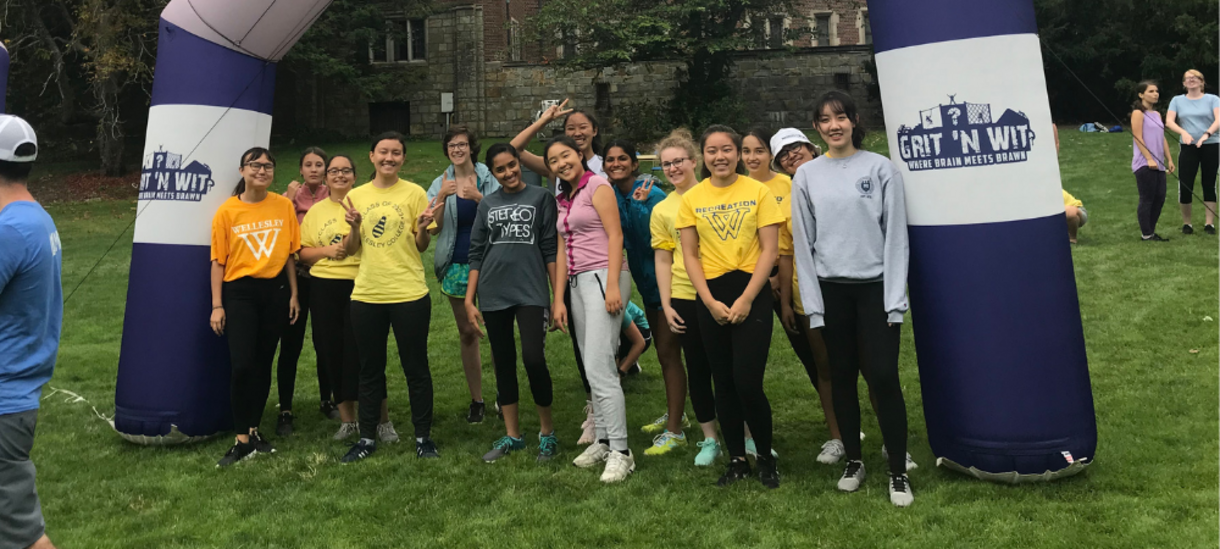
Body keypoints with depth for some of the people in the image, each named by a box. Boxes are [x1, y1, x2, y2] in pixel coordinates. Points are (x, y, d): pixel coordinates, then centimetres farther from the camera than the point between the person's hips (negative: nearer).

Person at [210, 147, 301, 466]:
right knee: (242, 365, -9)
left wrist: (293, 294, 6)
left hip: (275, 290, 2)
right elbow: (218, 261, -1)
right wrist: (217, 305, -4)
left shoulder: (284, 206, 2)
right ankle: (243, 439, 1)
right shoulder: (227, 211, -3)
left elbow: (290, 254, 8)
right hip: (240, 292, -2)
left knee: (263, 364, 10)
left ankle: (253, 430, 23)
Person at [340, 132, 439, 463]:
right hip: (366, 295, 3)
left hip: (409, 294, -3)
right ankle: (367, 438, 23)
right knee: (370, 369, 12)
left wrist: (423, 228, -19)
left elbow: (422, 246, 2)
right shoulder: (356, 196, 6)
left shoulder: (414, 193, -2)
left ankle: (423, 436, 17)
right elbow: (352, 250, 10)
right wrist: (354, 228, -9)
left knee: (416, 368, 6)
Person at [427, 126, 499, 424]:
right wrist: (442, 197, -17)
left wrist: (479, 198, -20)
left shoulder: (489, 178, 0)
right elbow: (432, 229, -4)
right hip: (456, 266, 3)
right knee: (467, 333, 9)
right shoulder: (440, 184, 6)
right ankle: (476, 400, 19)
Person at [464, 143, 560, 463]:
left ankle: (547, 432, 7)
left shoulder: (541, 197, 4)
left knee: (534, 359, -13)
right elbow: (476, 254, 12)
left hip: (531, 293, -3)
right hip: (493, 296, 4)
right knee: (503, 364, 8)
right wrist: (469, 300, 5)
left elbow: (550, 250, 1)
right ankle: (512, 436, 19)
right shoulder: (487, 205, 12)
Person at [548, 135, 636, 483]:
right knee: (592, 369, 8)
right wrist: (558, 299, 11)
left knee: (599, 367, -14)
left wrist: (612, 286, -19)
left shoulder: (597, 186, -3)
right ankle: (603, 441, 14)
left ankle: (620, 452, -11)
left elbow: (615, 235, -11)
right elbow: (563, 251, 18)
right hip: (577, 283, 8)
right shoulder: (564, 200, 20)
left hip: (602, 278, -8)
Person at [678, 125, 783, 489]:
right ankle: (737, 460, 24)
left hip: (752, 292, -3)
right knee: (724, 383, 9)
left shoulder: (757, 191, -2)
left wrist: (746, 299, -11)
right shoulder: (692, 198, 4)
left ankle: (766, 458, 14)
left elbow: (770, 249, -4)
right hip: (711, 297, 3)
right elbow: (690, 254, 4)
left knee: (748, 383, -8)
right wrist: (710, 301, -6)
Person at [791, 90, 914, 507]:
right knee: (842, 377, 9)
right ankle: (853, 461, 23)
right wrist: (812, 303, 0)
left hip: (875, 286, -2)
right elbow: (803, 242, 5)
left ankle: (898, 472, 6)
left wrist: (895, 299, -7)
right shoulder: (807, 176, 5)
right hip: (831, 289, 2)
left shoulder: (880, 168, 0)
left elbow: (895, 235, -2)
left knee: (883, 377, -6)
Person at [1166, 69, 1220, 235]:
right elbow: (1169, 121, -3)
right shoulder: (1177, 100, 9)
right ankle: (1186, 223, 9)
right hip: (1188, 147, 1)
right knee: (1185, 185, -4)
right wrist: (1183, 132, -22)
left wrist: (1207, 134, -29)